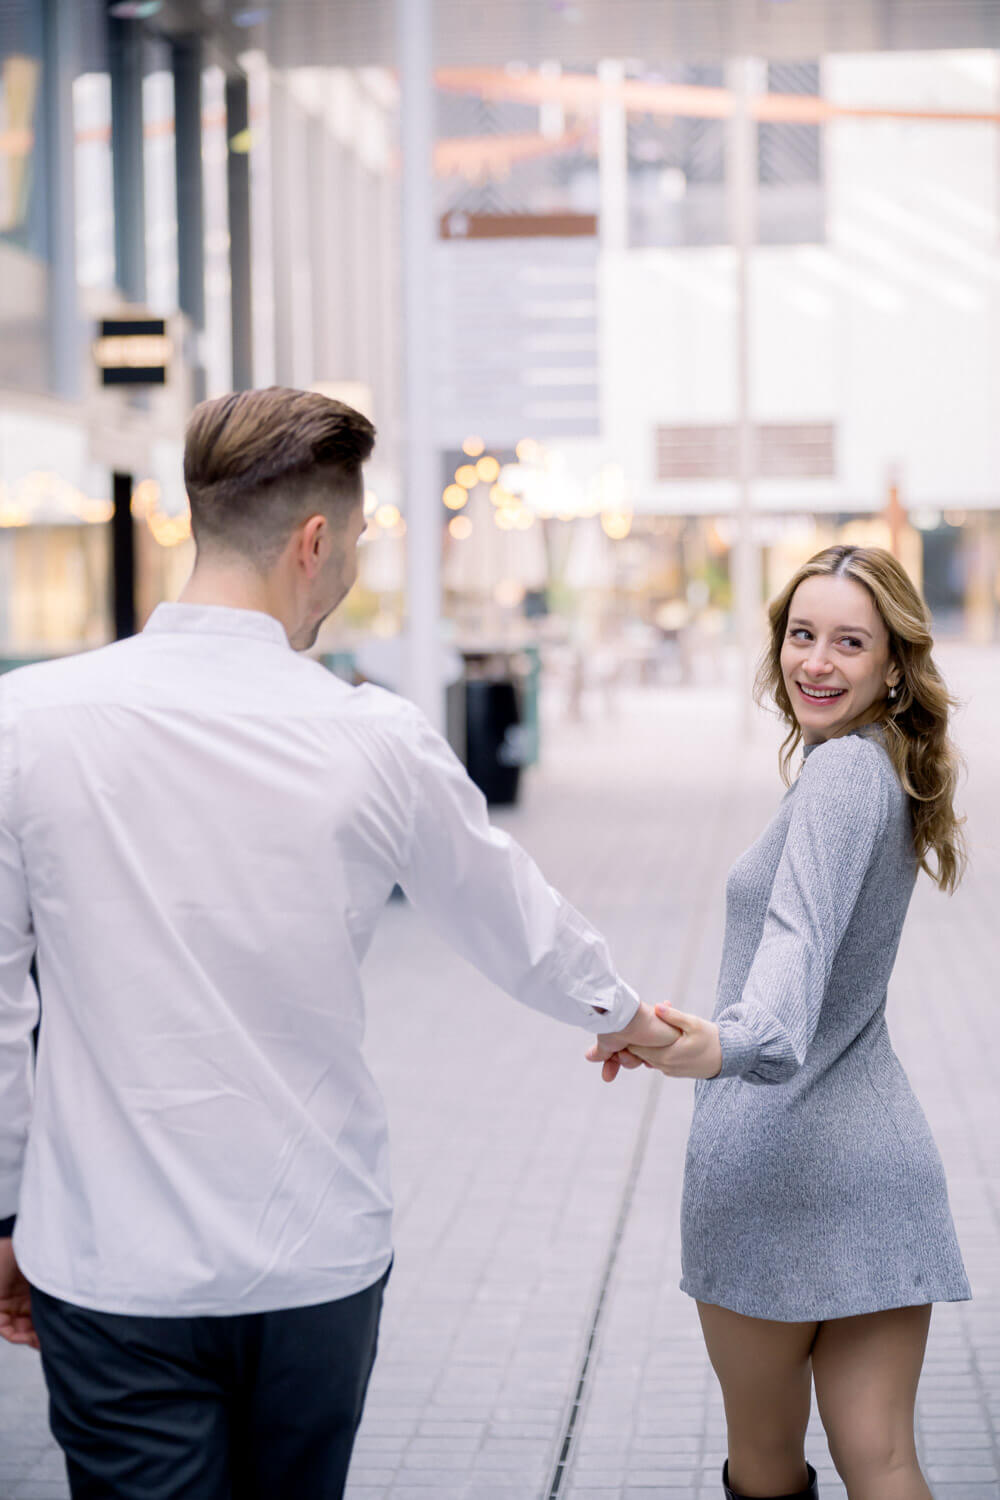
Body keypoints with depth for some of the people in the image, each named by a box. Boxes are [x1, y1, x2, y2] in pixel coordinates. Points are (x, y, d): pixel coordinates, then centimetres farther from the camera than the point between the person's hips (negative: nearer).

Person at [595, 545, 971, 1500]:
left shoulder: (842, 769, -14)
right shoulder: (891, 774, 14)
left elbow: (802, 929, -32)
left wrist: (735, 1040, -50)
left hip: (773, 1159, -8)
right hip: (883, 1158, 8)